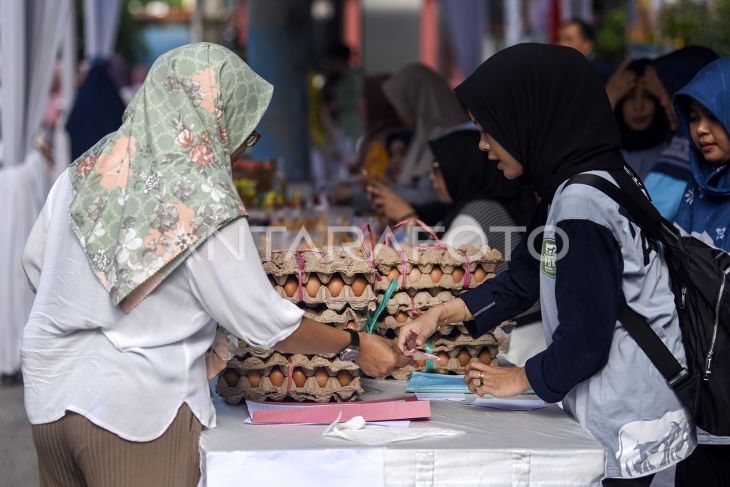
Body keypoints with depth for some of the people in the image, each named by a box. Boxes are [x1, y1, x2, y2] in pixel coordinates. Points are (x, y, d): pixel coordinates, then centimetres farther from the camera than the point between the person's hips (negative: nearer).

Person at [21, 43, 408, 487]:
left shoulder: (87, 171, 2)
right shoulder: (203, 206, -16)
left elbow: (36, 262, 13)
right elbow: (263, 321, -10)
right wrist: (355, 345, 2)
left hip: (49, 397, 7)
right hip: (137, 407, -6)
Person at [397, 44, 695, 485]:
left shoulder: (581, 208, -23)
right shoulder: (572, 191, 7)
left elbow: (585, 340, -20)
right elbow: (524, 279, 17)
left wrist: (523, 378, -4)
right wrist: (442, 314, 12)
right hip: (610, 415, 9)